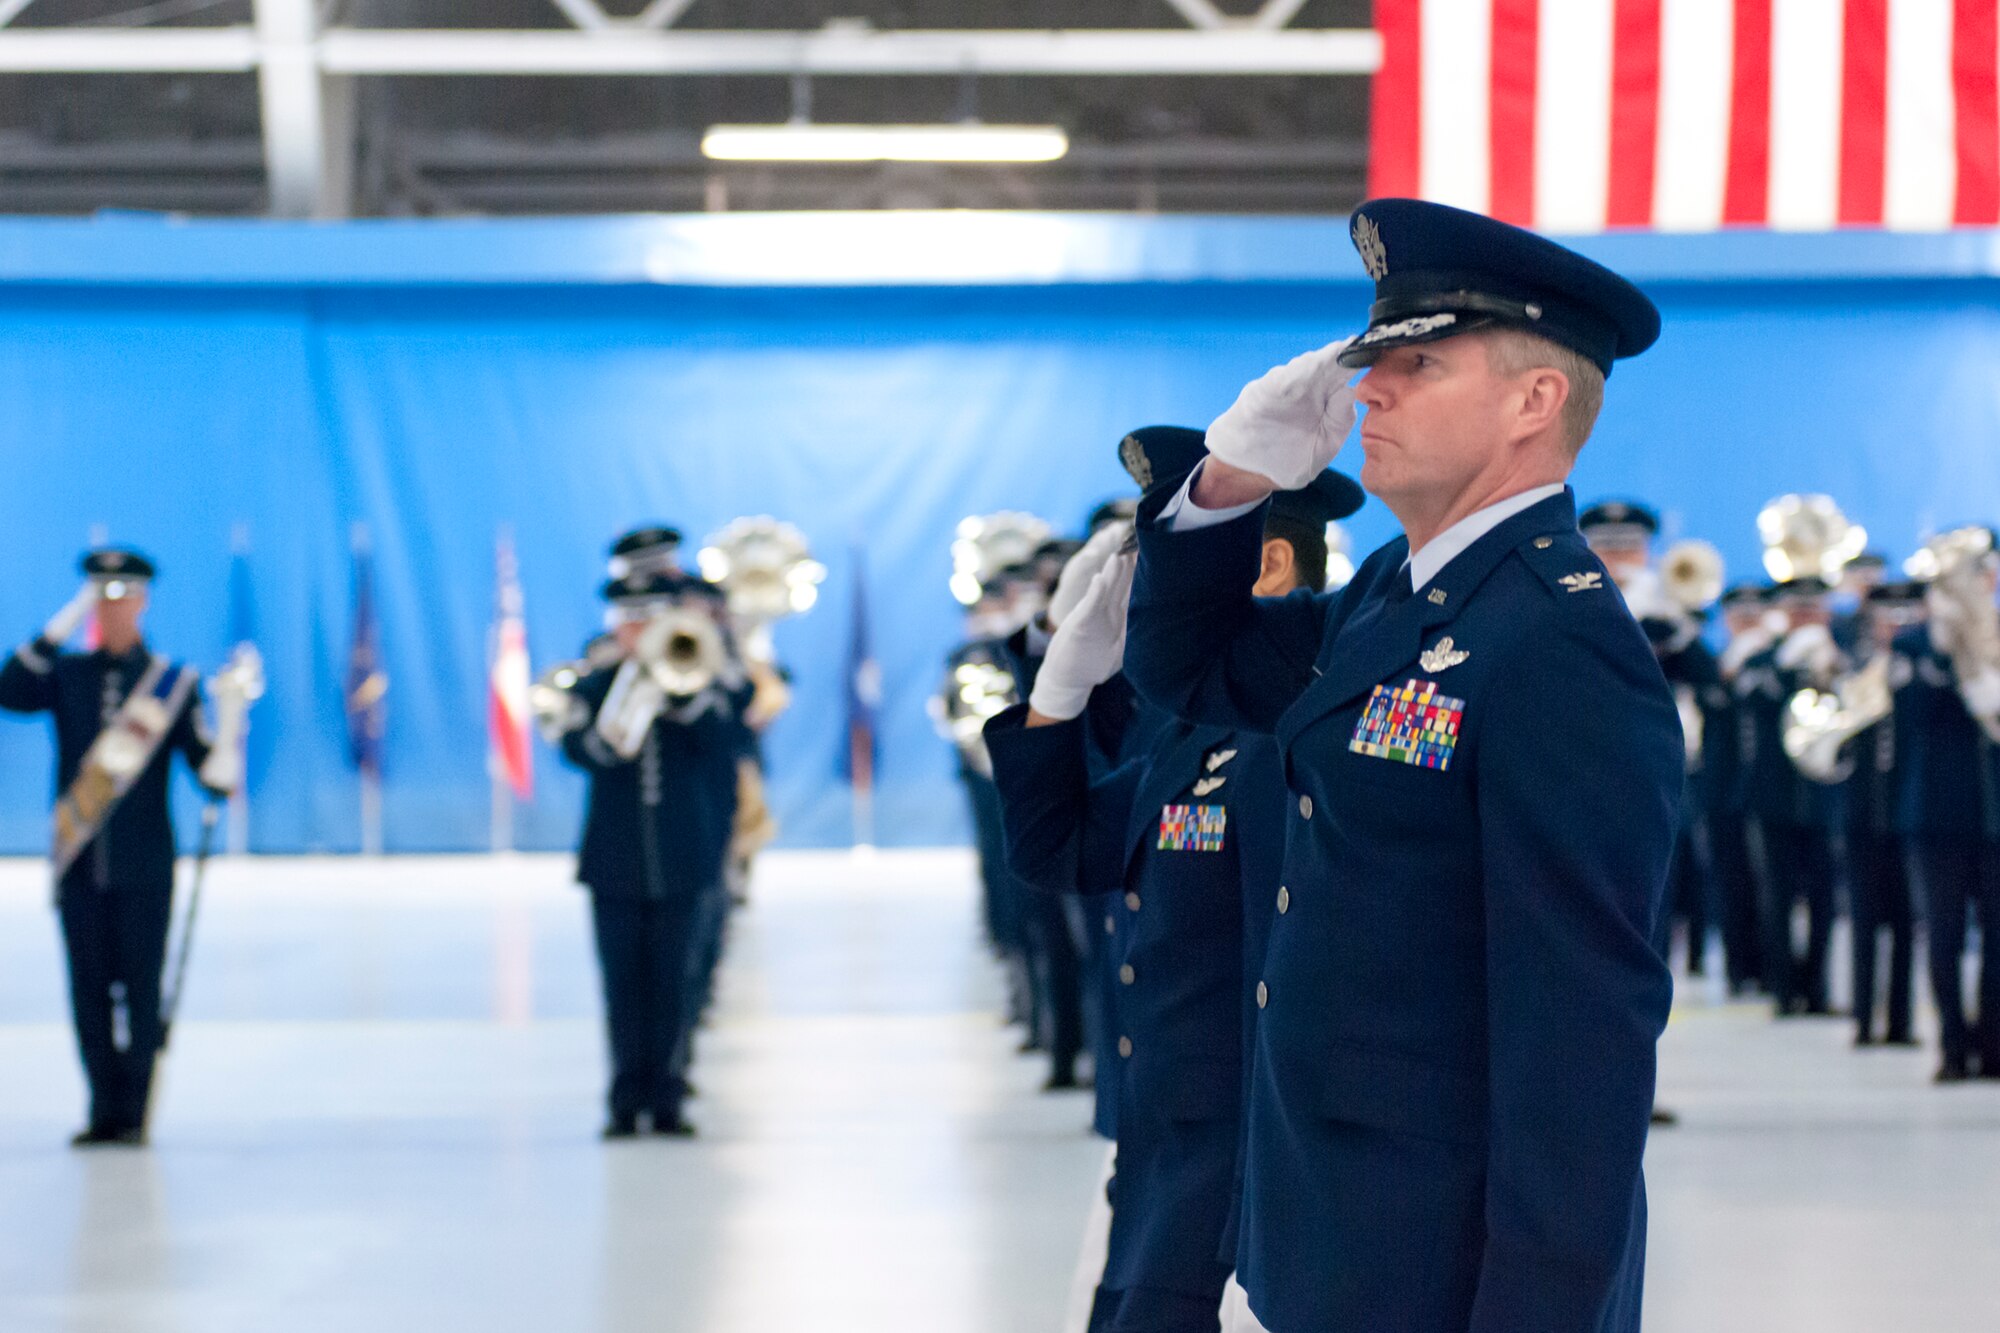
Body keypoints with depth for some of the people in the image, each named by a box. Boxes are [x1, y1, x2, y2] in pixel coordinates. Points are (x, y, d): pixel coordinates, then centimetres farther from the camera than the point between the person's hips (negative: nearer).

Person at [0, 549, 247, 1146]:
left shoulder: (173, 682, 2)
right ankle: (104, 1112, 11)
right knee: (90, 991, 4)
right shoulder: (66, 675, 8)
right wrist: (64, 623, -12)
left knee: (140, 991, -1)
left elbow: (212, 774, -2)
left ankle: (133, 1114, 5)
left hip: (144, 870, -2)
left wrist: (228, 725, -23)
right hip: (80, 867, 2)